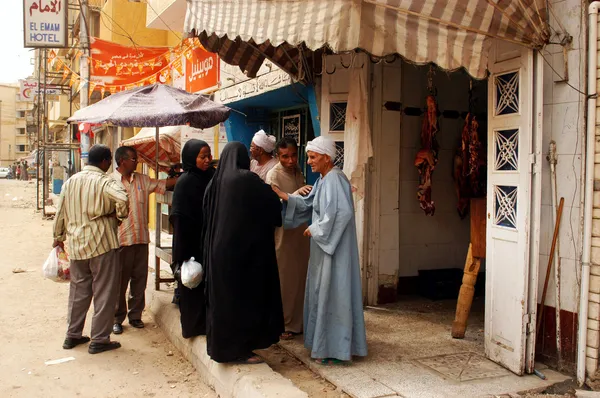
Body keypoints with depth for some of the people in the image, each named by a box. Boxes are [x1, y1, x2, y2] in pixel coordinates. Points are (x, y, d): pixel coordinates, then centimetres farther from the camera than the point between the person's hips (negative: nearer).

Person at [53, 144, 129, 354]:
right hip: (101, 242, -6)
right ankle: (99, 340, 8)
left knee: (78, 290, 18)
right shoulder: (104, 181, -10)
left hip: (76, 244, 7)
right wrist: (119, 215, -10)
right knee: (104, 292, 3)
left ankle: (73, 335, 27)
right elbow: (123, 199, -30)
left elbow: (60, 212, 16)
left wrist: (58, 237, 28)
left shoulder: (70, 181, 10)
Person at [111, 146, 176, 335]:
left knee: (140, 279, 10)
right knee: (119, 281, 4)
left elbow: (162, 184, 10)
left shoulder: (142, 180, 10)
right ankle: (117, 318, 17)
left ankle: (135, 315, 23)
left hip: (141, 238, 5)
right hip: (120, 239, -5)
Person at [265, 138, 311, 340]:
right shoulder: (274, 175, -11)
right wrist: (296, 194, -34)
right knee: (284, 279, 0)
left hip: (301, 232, 7)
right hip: (283, 234, -7)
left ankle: (298, 321, 24)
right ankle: (283, 324, 12)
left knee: (301, 276, 11)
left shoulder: (298, 172, 11)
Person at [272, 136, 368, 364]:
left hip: (334, 248, -10)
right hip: (324, 245, 10)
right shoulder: (323, 180, 13)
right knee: (322, 292, 15)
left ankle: (335, 349, 8)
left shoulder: (334, 179, -17)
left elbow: (341, 213, -25)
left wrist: (314, 230, -15)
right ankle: (325, 342, 26)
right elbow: (308, 204, 16)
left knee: (332, 292, -3)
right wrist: (285, 197, 5)